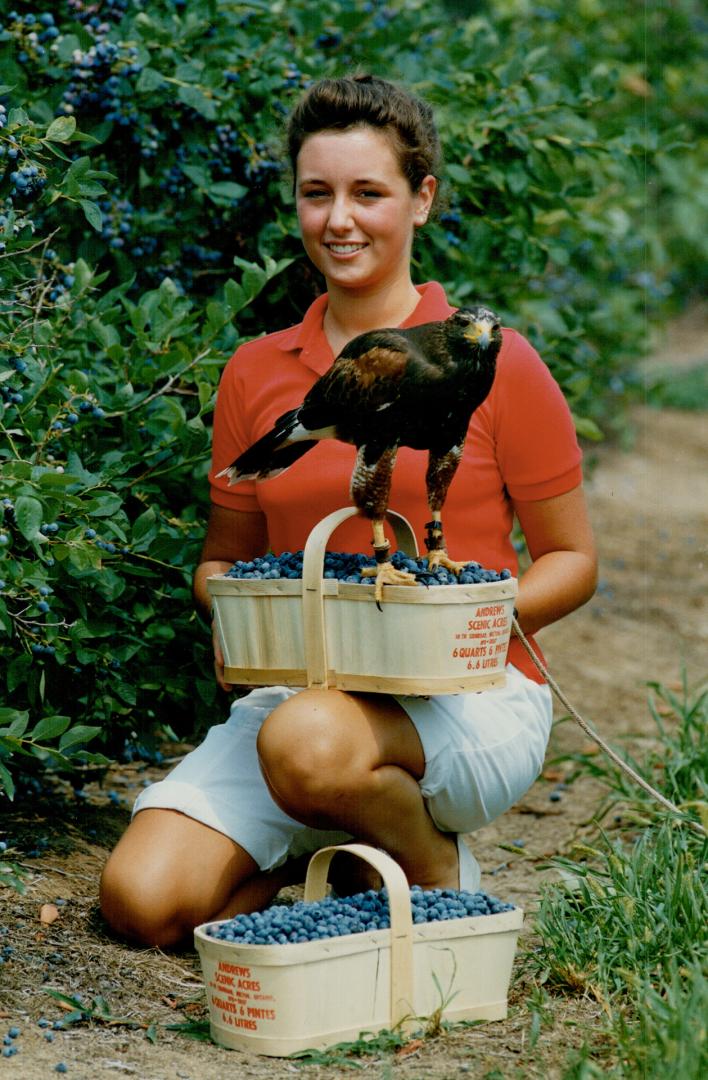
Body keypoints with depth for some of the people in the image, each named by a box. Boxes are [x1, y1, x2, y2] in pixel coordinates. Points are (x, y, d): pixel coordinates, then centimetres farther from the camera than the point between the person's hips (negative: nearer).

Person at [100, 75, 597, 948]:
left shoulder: (492, 363, -2)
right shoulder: (254, 374, 9)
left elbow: (571, 562, 4)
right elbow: (222, 558, 20)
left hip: (468, 695, -4)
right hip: (304, 689, 4)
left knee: (307, 742, -38)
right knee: (144, 899, -18)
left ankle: (438, 870, -5)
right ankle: (312, 849, 14)